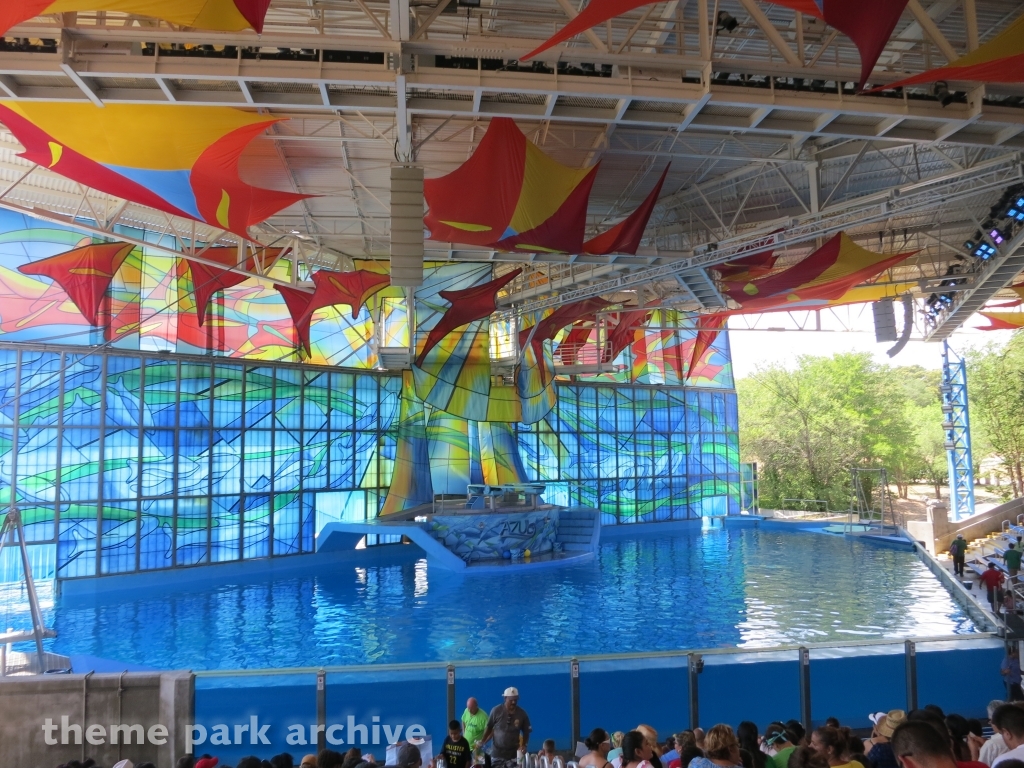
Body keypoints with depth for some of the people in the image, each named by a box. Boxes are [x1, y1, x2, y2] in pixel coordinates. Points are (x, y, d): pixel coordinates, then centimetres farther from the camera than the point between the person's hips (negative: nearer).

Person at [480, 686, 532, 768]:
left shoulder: (522, 714, -5)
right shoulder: (496, 711, -9)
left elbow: (526, 732, 4)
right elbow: (489, 728, 1)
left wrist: (524, 745, -10)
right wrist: (482, 741, -5)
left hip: (513, 754, 0)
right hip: (497, 753, 0)